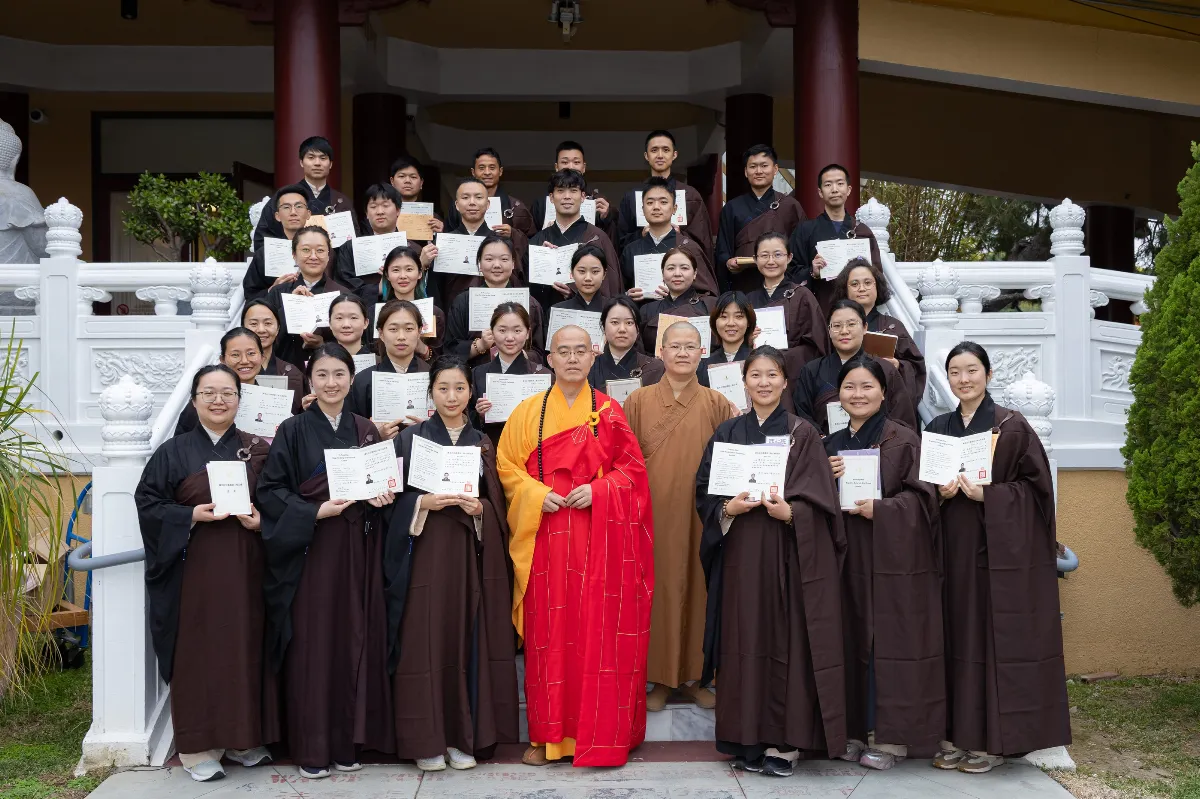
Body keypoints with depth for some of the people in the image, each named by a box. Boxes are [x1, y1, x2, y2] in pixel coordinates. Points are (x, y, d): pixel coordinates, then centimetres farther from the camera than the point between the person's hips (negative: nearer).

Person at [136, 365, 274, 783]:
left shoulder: (258, 450, 8)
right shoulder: (173, 452, 3)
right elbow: (148, 502, 0)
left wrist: (262, 520, -8)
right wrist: (192, 516, -14)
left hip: (245, 565, 2)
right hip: (194, 565, -2)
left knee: (244, 646, 6)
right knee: (198, 650, -1)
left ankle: (243, 738, 19)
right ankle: (198, 747, 9)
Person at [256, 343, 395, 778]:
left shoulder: (366, 431, 10)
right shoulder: (293, 431, 0)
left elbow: (381, 483, 18)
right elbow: (270, 490, -4)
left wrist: (382, 497, -4)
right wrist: (315, 511, -16)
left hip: (357, 550, 3)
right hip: (310, 549, -3)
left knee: (354, 639, 4)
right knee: (312, 643, -2)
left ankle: (347, 741, 15)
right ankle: (310, 747, 8)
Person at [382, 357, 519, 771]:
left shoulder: (482, 443, 11)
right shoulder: (411, 438, 4)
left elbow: (497, 503, 10)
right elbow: (396, 497, 0)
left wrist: (478, 508, -10)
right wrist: (425, 502, -17)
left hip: (470, 553, 2)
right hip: (425, 550, -2)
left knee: (468, 637, 2)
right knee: (425, 639, -3)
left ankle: (463, 735, 13)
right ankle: (425, 739, 8)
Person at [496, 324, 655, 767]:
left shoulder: (609, 411, 7)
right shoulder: (529, 411, 8)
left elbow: (632, 468, 4)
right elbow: (506, 465, 7)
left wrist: (597, 490, -12)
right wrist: (538, 494, -10)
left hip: (600, 537, 0)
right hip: (547, 535, 1)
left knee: (599, 633, 0)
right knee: (549, 634, 2)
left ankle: (600, 734, 10)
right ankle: (548, 735, 12)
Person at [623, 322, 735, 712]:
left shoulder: (716, 404, 4)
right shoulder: (638, 401, 3)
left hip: (700, 515, 1)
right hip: (654, 515, 0)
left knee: (697, 589, 7)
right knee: (659, 590, 4)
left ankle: (693, 675, 20)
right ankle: (662, 677, 16)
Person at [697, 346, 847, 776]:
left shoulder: (803, 434, 2)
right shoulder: (728, 432, 9)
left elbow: (821, 500, -2)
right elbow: (704, 490, 8)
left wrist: (789, 511, -20)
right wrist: (728, 508, -12)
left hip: (789, 553, -2)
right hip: (740, 553, 2)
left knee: (786, 639, -2)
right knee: (744, 639, 3)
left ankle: (785, 741, 7)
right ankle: (748, 737, 12)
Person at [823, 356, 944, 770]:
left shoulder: (904, 440, -3)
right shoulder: (831, 445, 14)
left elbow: (922, 496, -7)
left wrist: (881, 509, -19)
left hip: (894, 558, -5)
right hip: (848, 559, 5)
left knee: (890, 641, -2)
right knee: (854, 640, 6)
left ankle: (892, 736, 6)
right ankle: (857, 729, 15)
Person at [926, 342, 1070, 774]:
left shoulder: (1011, 426, -3)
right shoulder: (938, 428, 11)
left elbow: (1036, 484, -5)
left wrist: (987, 495, -16)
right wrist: (940, 492, -6)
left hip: (1000, 548, -4)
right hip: (952, 548, 4)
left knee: (995, 638, -2)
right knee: (956, 637, 5)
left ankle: (993, 739, 6)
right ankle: (959, 733, 12)